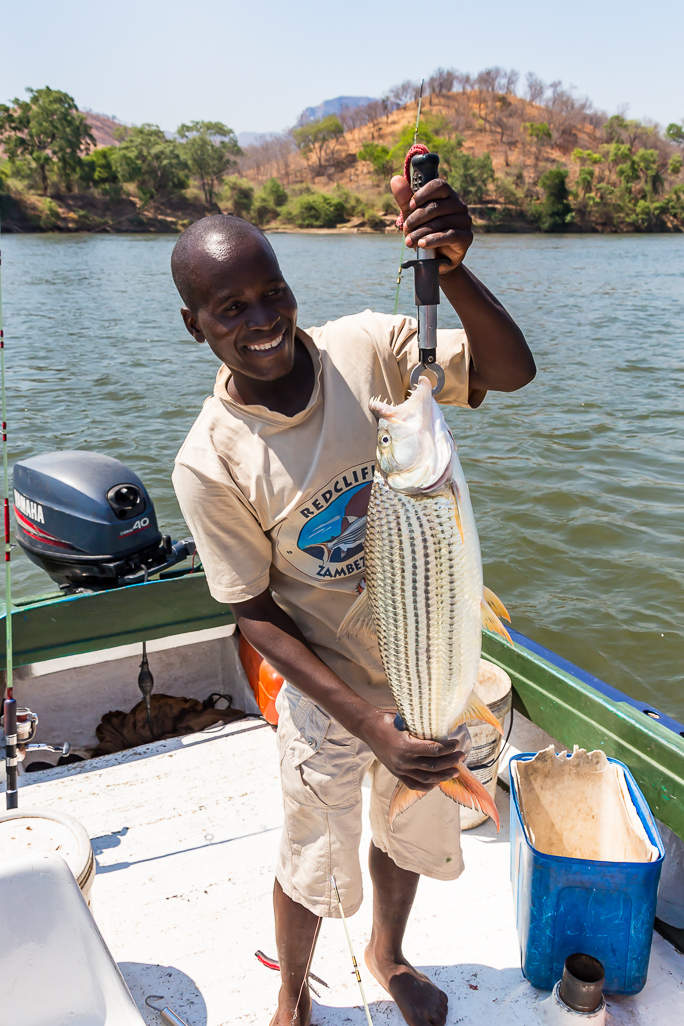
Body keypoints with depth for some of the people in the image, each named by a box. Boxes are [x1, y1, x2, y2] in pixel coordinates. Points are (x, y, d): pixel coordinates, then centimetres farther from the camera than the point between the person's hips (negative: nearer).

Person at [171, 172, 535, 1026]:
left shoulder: (367, 348, -15)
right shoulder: (210, 462, -21)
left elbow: (512, 371, -22)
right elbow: (255, 614, -16)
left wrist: (451, 270, -41)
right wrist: (370, 724, -22)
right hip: (326, 692, -3)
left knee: (411, 833, 26)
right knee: (315, 867, 18)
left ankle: (387, 954, 60)